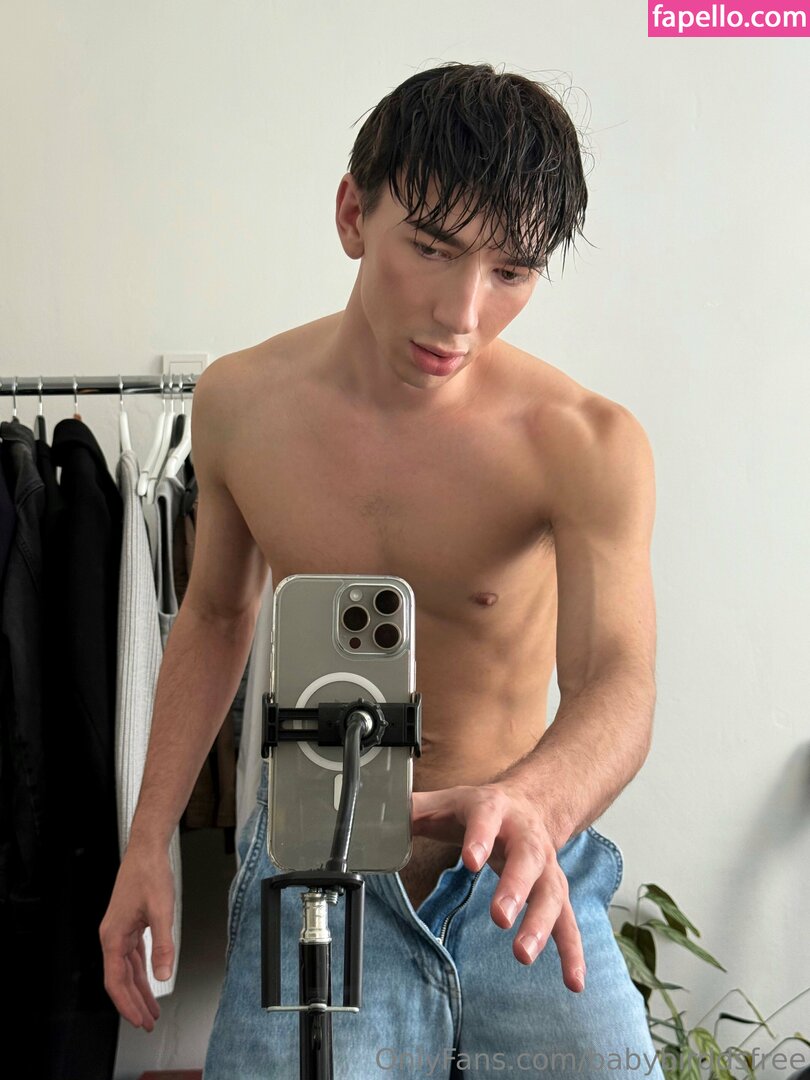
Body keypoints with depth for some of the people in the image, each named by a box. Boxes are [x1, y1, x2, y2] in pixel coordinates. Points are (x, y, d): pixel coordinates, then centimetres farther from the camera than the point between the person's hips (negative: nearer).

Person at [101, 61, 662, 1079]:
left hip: (514, 874, -1)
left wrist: (533, 801, -48)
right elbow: (214, 615, 7)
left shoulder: (588, 445, -16)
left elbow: (619, 680, -25)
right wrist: (147, 842, 3)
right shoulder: (237, 401, -6)